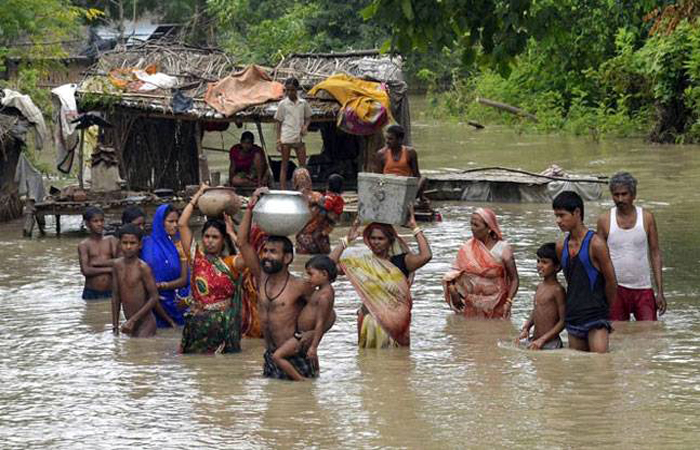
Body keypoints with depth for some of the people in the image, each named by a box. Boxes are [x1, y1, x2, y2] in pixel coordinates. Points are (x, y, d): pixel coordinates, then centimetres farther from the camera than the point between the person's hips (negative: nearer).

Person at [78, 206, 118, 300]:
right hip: (92, 293, -2)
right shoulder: (83, 245, 0)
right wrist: (109, 269, -10)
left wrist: (97, 263, -10)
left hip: (111, 292, 2)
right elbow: (85, 271, -12)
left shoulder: (111, 241, 7)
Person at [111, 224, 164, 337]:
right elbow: (116, 297, 13)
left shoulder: (142, 267, -12)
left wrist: (133, 320, -16)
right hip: (132, 325, 6)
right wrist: (115, 326, 12)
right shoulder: (117, 265, 6)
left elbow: (154, 297, -13)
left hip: (145, 324, -6)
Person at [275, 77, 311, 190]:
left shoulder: (303, 103, 7)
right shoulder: (283, 104, 1)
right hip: (286, 138, -2)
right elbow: (279, 123, 3)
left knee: (303, 165, 2)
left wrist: (305, 126, -5)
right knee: (284, 165, 0)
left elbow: (308, 118, 18)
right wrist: (278, 141, -4)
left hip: (299, 138, 2)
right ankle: (283, 191, 0)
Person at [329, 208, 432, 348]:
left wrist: (414, 228, -7)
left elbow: (426, 256, -11)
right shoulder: (362, 261, 8)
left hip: (395, 320, 0)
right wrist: (347, 240, 2)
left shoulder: (400, 261, 5)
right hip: (370, 319, 0)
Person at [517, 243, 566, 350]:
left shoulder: (558, 290, -11)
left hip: (550, 344, -8)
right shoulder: (540, 287, 13)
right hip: (534, 340, 8)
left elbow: (563, 321, -13)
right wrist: (526, 328, 5)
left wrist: (542, 340, -16)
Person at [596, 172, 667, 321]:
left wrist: (660, 292, -3)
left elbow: (655, 254, 2)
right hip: (615, 288, 0)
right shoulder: (605, 220, 0)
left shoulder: (647, 218, 0)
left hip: (643, 289, 0)